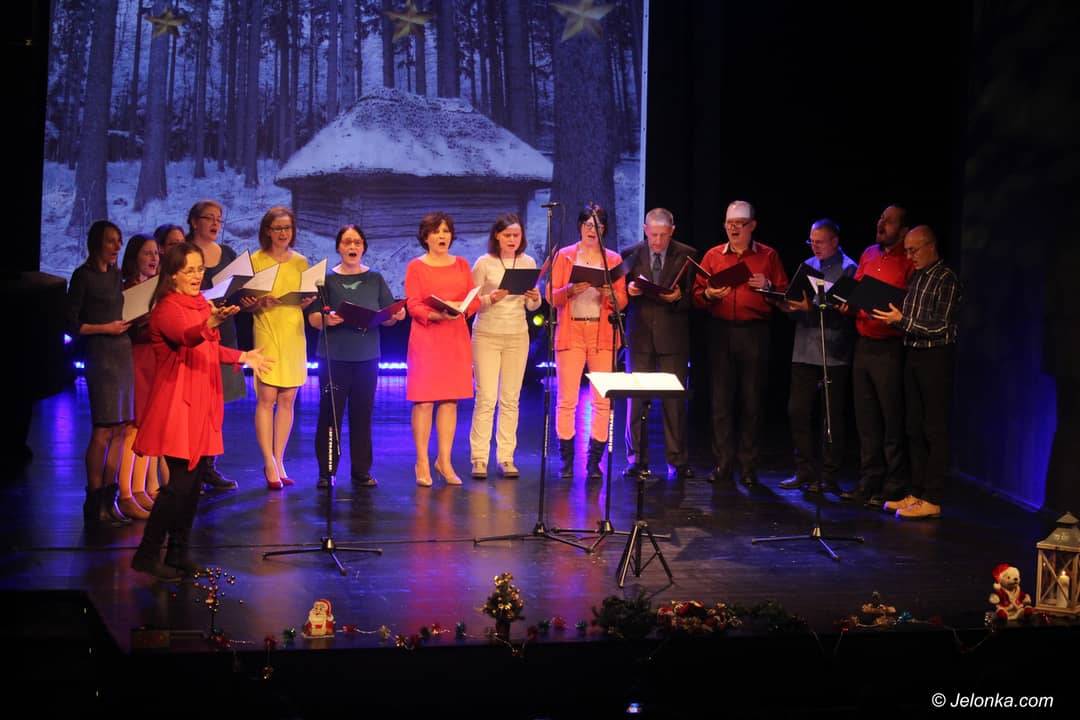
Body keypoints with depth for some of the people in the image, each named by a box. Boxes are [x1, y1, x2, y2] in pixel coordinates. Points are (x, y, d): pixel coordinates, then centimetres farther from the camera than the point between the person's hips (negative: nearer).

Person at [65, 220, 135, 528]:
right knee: (103, 430, -8)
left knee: (119, 429, 6)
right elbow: (71, 324, -6)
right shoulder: (84, 276, -4)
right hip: (101, 355, -7)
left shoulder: (115, 274, 16)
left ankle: (109, 500, 11)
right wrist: (106, 328, -12)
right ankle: (95, 505, -2)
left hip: (124, 351, 7)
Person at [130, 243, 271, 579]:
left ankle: (179, 552, 16)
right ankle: (147, 554, -3)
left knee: (194, 480, 8)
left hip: (202, 401, 8)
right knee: (181, 481, -11)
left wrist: (243, 357, 19)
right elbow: (185, 337, -35)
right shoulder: (167, 308, -13)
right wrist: (211, 323, -54)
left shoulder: (201, 304, 14)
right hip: (177, 401, -8)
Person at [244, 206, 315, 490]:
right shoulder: (255, 260, 1)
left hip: (294, 334, 4)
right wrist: (260, 303, -20)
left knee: (287, 400, 4)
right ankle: (269, 464, -4)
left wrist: (308, 301, -4)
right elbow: (245, 303, 0)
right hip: (267, 332, -4)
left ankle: (278, 462, 11)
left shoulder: (301, 262, 13)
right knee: (266, 398, -8)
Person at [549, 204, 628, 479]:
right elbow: (552, 297, 3)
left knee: (603, 400, -5)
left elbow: (621, 302, 8)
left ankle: (594, 461, 2)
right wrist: (571, 289, -16)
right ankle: (566, 461, 1)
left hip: (602, 334, 1)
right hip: (570, 333, -1)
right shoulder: (564, 256, 9)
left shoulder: (613, 259, 12)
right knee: (566, 399, -6)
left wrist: (609, 293, -13)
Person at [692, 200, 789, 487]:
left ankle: (748, 466, 6)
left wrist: (767, 287, -13)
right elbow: (697, 294, 10)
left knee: (752, 401, 0)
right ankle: (723, 464, 5)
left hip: (754, 333, -2)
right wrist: (708, 295, -10)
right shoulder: (713, 256, 12)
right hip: (721, 332, 2)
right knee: (721, 399, 0)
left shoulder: (768, 256, 7)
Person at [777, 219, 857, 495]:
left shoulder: (847, 269, -5)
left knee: (833, 418, 1)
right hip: (804, 352, 6)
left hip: (834, 355, -6)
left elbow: (843, 311, -15)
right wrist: (789, 307, -6)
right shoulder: (808, 266, 14)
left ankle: (828, 477, 8)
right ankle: (805, 472, 15)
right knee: (798, 412, 5)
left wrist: (812, 308, -24)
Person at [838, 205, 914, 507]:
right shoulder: (868, 254, 14)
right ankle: (869, 483, 20)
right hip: (863, 344, 7)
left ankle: (893, 487, 5)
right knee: (865, 418, 12)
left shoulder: (909, 262, -7)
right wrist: (847, 304, 1)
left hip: (889, 348, -7)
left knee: (892, 420, -2)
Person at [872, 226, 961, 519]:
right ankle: (917, 493, 17)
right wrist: (889, 316, 2)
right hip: (913, 353, 8)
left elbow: (940, 326, -15)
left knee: (935, 430, -4)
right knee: (915, 428, 11)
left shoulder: (946, 280, -10)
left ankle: (932, 500, -2)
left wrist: (902, 320, -16)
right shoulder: (915, 277, 14)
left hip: (936, 356, -8)